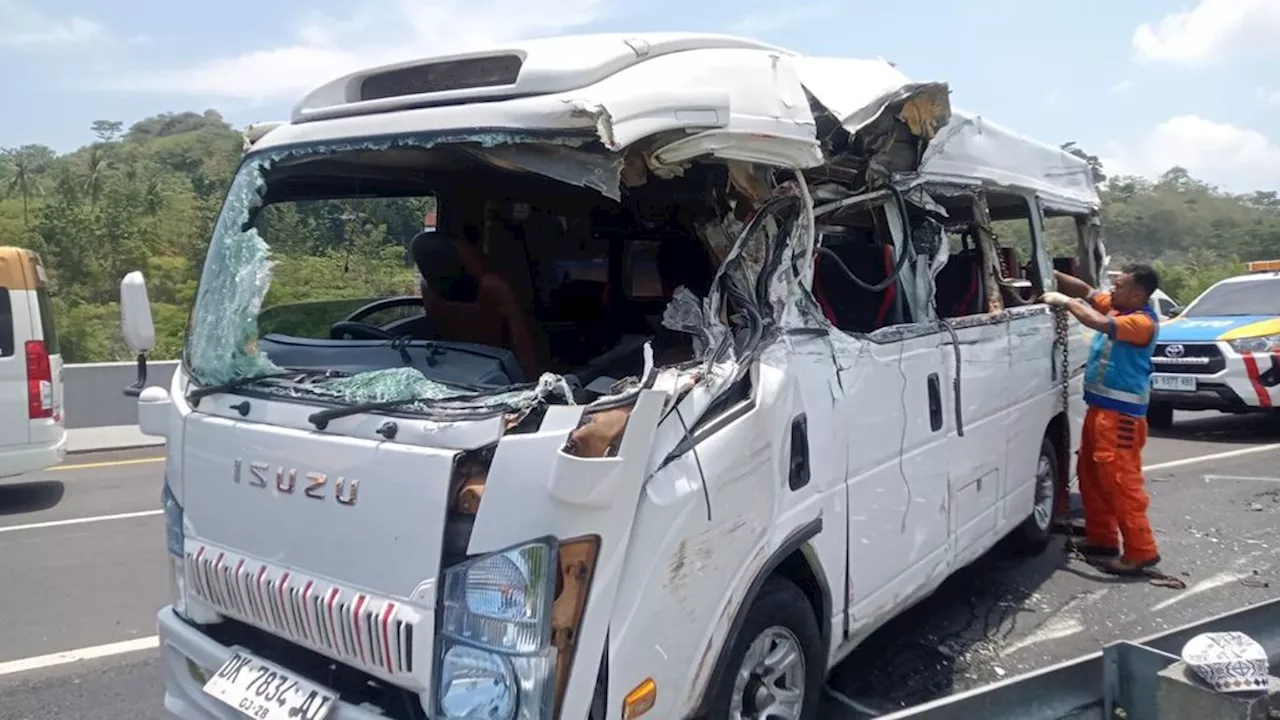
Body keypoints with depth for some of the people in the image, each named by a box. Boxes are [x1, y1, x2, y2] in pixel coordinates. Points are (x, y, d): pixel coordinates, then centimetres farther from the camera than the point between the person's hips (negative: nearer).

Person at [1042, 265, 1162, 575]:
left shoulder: (1143, 322, -17)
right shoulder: (1114, 307, 9)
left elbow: (1099, 323, -31)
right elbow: (1085, 290, 14)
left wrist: (1066, 302, -20)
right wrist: (1053, 275, -1)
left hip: (1121, 414, -10)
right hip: (1099, 407, 10)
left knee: (1122, 480, -9)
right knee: (1090, 475, 16)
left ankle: (1141, 551, -2)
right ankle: (1101, 538, 27)